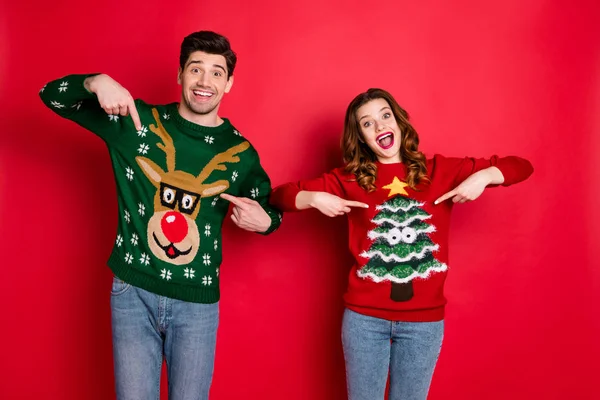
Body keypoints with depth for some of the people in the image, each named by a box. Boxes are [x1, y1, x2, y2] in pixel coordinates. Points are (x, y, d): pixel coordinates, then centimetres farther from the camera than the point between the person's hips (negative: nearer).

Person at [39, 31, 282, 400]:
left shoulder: (241, 152, -2)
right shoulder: (136, 122, -3)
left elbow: (267, 210, 12)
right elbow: (52, 96, 1)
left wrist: (264, 221, -13)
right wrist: (96, 82, -20)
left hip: (197, 302, 1)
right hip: (132, 291, 0)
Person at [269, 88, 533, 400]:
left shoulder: (439, 171, 3)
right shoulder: (348, 179, 1)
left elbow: (521, 166, 6)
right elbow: (279, 195, -1)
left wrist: (483, 177, -13)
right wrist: (314, 198, -19)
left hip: (424, 319, 1)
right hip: (365, 317, 0)